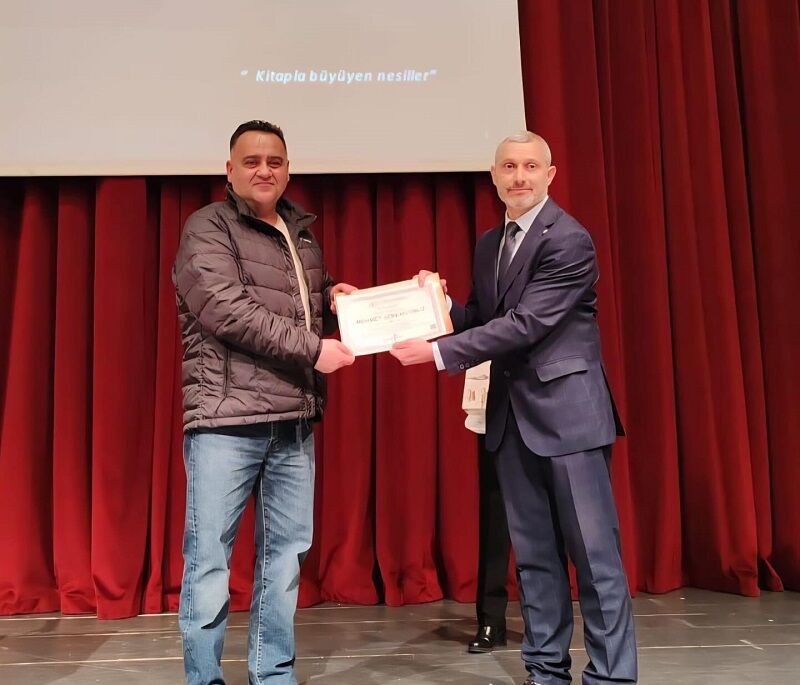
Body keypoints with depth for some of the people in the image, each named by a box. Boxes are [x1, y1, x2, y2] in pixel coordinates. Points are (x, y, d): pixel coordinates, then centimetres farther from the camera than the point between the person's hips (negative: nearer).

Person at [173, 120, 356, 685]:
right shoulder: (208, 228, -2)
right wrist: (312, 348, -16)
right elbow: (228, 311, -16)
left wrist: (335, 303, 5)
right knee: (209, 558, 0)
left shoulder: (303, 235, 18)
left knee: (286, 552, 10)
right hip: (226, 419, -6)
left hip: (294, 423, 6)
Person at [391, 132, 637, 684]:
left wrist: (438, 352, -20)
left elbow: (525, 324, -19)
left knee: (594, 552, -1)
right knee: (534, 554, 13)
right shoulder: (489, 244, 14)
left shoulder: (569, 240, -11)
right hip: (512, 415, 7)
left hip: (567, 411, -7)